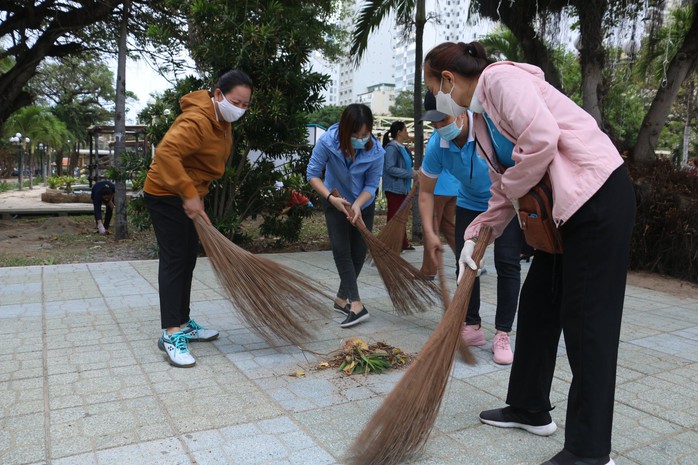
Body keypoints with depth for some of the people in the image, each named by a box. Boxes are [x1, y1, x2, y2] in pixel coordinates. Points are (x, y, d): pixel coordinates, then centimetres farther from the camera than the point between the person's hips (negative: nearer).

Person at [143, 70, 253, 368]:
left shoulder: (223, 121, 7)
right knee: (174, 259, -10)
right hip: (166, 195, -10)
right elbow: (166, 152, -37)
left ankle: (183, 323, 24)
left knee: (188, 258, 13)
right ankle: (171, 334, -6)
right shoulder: (197, 120, -25)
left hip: (188, 196, 10)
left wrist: (198, 194, 10)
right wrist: (189, 194, -38)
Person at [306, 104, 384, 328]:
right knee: (341, 250, -13)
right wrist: (330, 197, -30)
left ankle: (342, 298, 23)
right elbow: (313, 174, -18)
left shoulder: (376, 151, -25)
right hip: (336, 203, -1)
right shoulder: (328, 141, -27)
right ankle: (356, 304, -14)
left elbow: (371, 185, -16)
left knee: (358, 254, 5)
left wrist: (357, 205, -32)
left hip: (363, 204, 2)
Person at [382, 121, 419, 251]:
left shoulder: (402, 147, 12)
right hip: (394, 188, -9)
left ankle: (403, 243, 26)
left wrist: (413, 172, 2)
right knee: (394, 216, -1)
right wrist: (411, 174, -21)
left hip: (403, 188, 9)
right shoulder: (391, 148, -16)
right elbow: (390, 168, -23)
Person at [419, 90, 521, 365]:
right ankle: (472, 327, 14)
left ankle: (503, 334, -2)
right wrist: (429, 232, -16)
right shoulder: (436, 145, -20)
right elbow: (426, 191, -9)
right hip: (470, 204, 4)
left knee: (507, 263, -11)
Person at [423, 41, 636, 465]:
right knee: (537, 304, 13)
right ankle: (531, 409, 29)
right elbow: (503, 192, 18)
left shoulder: (501, 78, -10)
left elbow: (542, 138, -25)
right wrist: (476, 235, 9)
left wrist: (513, 186, -9)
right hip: (564, 207, 10)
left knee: (587, 318, -7)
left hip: (600, 196, -10)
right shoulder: (482, 118, 17)